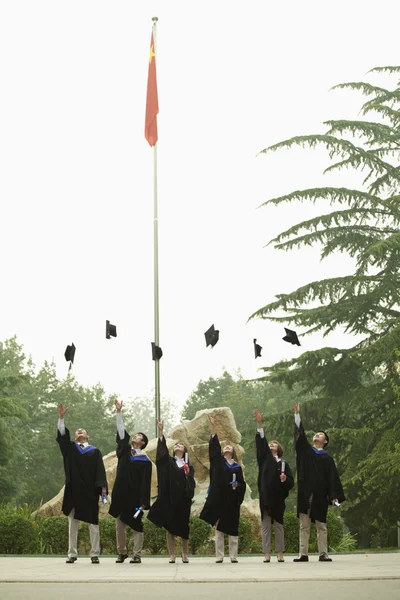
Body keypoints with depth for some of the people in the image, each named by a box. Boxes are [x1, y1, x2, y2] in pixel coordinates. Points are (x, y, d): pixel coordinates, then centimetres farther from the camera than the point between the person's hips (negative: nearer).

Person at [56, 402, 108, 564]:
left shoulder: (95, 451, 9)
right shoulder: (70, 448, 13)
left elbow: (100, 471, 1)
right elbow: (62, 435, -4)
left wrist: (103, 488, -11)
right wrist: (61, 418, -15)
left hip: (90, 492, -2)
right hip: (73, 491, 2)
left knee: (93, 524, -1)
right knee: (72, 524, 4)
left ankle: (95, 554, 2)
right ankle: (72, 554, 9)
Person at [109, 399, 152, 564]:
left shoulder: (145, 461, -2)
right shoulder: (124, 451, 10)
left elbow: (145, 483, -6)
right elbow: (121, 432, 5)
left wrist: (143, 502, -13)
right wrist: (119, 412, -1)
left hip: (135, 496, -4)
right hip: (121, 494, 5)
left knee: (136, 526, 0)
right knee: (119, 526, 8)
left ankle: (137, 555, 3)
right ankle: (122, 552, 19)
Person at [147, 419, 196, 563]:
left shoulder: (188, 466, 10)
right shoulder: (168, 461, 8)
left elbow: (191, 483, 4)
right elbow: (162, 449, -9)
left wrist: (188, 475, -17)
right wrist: (161, 432, -21)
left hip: (183, 499, 0)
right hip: (169, 498, 0)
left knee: (183, 527, 3)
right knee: (170, 527, -1)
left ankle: (185, 554, 13)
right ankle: (171, 555, 2)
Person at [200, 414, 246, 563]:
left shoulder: (237, 467, 11)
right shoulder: (218, 462, 8)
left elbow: (243, 484, 8)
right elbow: (214, 446, -5)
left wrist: (237, 485, -15)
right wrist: (213, 428, -15)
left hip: (232, 501, 1)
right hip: (218, 499, -1)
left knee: (232, 529, 1)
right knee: (219, 529, 1)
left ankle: (233, 556, 4)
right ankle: (219, 556, 4)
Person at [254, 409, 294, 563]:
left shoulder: (283, 464, 7)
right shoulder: (264, 458, 8)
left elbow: (291, 482, 4)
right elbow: (261, 442, -5)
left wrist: (285, 479, -20)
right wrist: (259, 423, -15)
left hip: (278, 498, 0)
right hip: (265, 496, 0)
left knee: (278, 525, 4)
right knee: (265, 526, 1)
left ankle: (280, 553, 9)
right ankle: (267, 554, 3)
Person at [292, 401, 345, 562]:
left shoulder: (327, 458, 9)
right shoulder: (305, 450, 13)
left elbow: (333, 477, 3)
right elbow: (300, 433, 4)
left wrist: (335, 496, -8)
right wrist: (297, 413, -3)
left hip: (320, 494, -1)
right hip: (305, 493, 1)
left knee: (321, 525, 2)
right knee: (304, 525, -1)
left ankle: (323, 553, 4)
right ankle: (303, 554, -2)